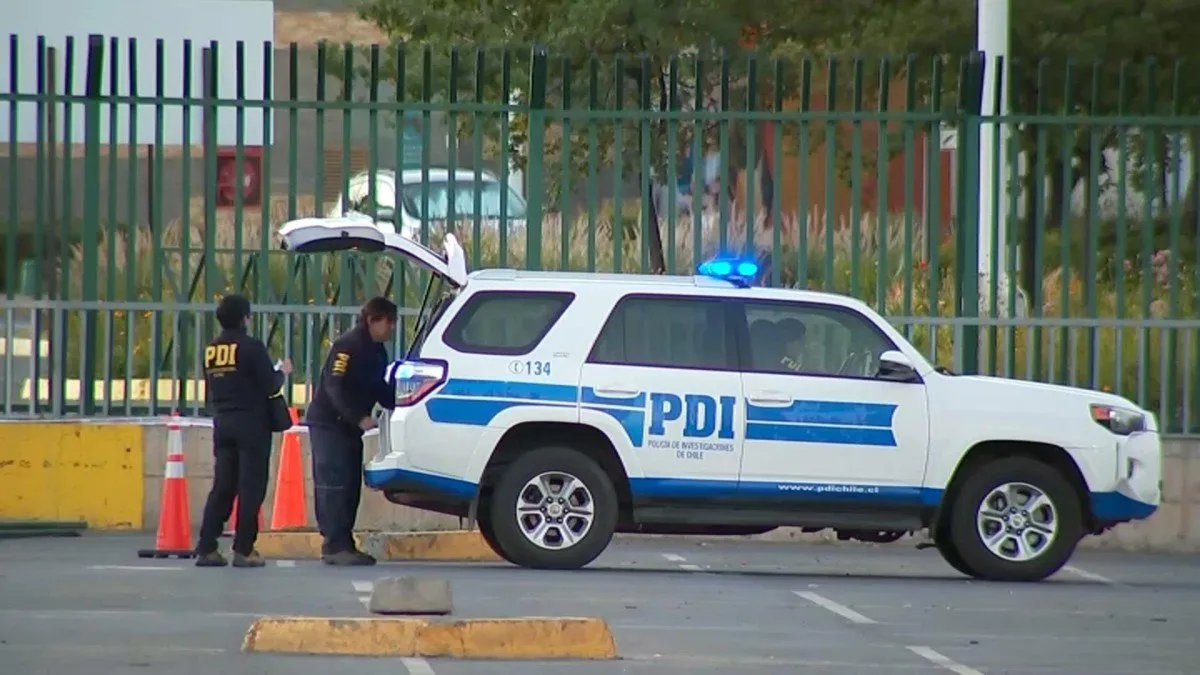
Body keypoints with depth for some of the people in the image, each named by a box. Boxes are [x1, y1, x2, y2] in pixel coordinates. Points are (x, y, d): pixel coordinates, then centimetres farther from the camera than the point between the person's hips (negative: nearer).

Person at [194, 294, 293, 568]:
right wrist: (282, 372, 7)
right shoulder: (251, 347, -11)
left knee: (222, 487, 9)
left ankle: (206, 548, 4)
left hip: (222, 422, 6)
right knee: (251, 487, -2)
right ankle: (243, 550, -5)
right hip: (250, 422, -6)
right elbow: (270, 386, -12)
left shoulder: (211, 349, 9)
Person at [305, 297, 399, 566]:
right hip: (328, 423, -10)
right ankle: (335, 545, -14)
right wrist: (361, 418, -29)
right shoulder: (348, 346, -17)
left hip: (349, 425, 10)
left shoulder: (376, 351, 13)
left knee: (350, 487, 8)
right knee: (335, 485, -12)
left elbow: (378, 389, 20)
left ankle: (343, 545, 12)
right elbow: (335, 387, -23)